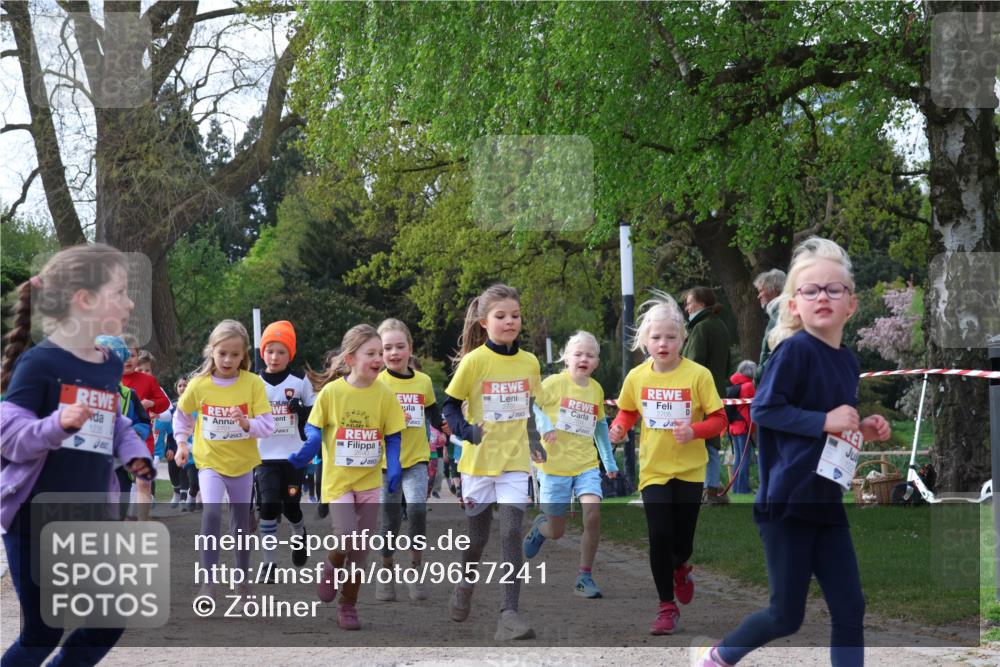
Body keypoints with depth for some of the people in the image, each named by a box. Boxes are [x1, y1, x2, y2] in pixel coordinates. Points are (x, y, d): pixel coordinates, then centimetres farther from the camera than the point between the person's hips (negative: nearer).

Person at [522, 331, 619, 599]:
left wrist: (609, 459, 21)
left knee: (593, 512, -20)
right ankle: (540, 525, 43)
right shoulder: (554, 383, -8)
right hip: (555, 464, -3)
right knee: (556, 532, 4)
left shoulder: (596, 390, 7)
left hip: (586, 464, 3)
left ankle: (585, 577, -7)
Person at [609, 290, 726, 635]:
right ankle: (667, 606, 8)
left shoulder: (698, 375, -12)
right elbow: (628, 411, 13)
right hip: (653, 469, 1)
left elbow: (718, 419, -8)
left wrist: (694, 431, -26)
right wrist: (619, 427, -8)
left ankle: (680, 568, 44)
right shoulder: (637, 377, -4)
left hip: (689, 470, -1)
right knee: (659, 535, -8)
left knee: (682, 539, 6)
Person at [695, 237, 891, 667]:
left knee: (850, 609, 4)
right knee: (786, 615, 3)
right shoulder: (795, 349, -14)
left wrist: (862, 430, 2)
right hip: (787, 501, -7)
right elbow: (762, 409, -20)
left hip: (827, 503, 7)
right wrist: (824, 421, -22)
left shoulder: (848, 362, 9)